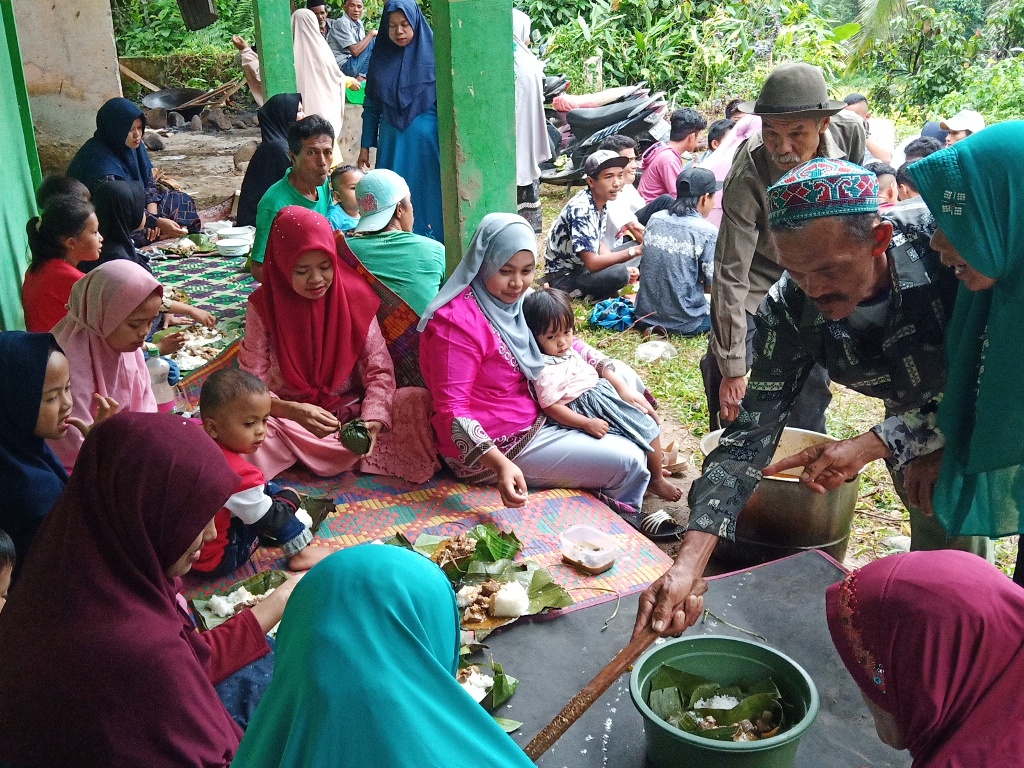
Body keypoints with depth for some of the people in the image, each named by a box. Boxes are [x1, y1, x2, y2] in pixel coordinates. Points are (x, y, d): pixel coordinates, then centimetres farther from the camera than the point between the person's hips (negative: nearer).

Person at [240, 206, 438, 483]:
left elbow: (379, 370, -7)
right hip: (289, 418, -1)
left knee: (419, 400, -24)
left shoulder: (354, 296, -5)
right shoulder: (263, 307, -7)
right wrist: (294, 411, -27)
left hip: (352, 411, 2)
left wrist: (372, 419, -26)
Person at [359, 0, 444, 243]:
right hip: (392, 144, 3)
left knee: (428, 199, 2)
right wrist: (365, 147, 8)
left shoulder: (433, 54, -3)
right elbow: (371, 107, 10)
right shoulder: (380, 57, 6)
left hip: (427, 142, -3)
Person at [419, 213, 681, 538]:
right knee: (629, 462, -8)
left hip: (536, 418, 9)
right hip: (498, 445, -9)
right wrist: (501, 464, -40)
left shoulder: (513, 300, 0)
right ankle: (626, 519, 27)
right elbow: (451, 412, -27)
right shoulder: (458, 322, -25)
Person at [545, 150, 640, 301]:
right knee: (619, 273, -29)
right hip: (563, 277, -9)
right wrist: (635, 251, -32)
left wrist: (623, 267, -5)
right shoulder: (581, 209, -27)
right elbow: (592, 263, -30)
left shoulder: (600, 201, 0)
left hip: (580, 267, 9)